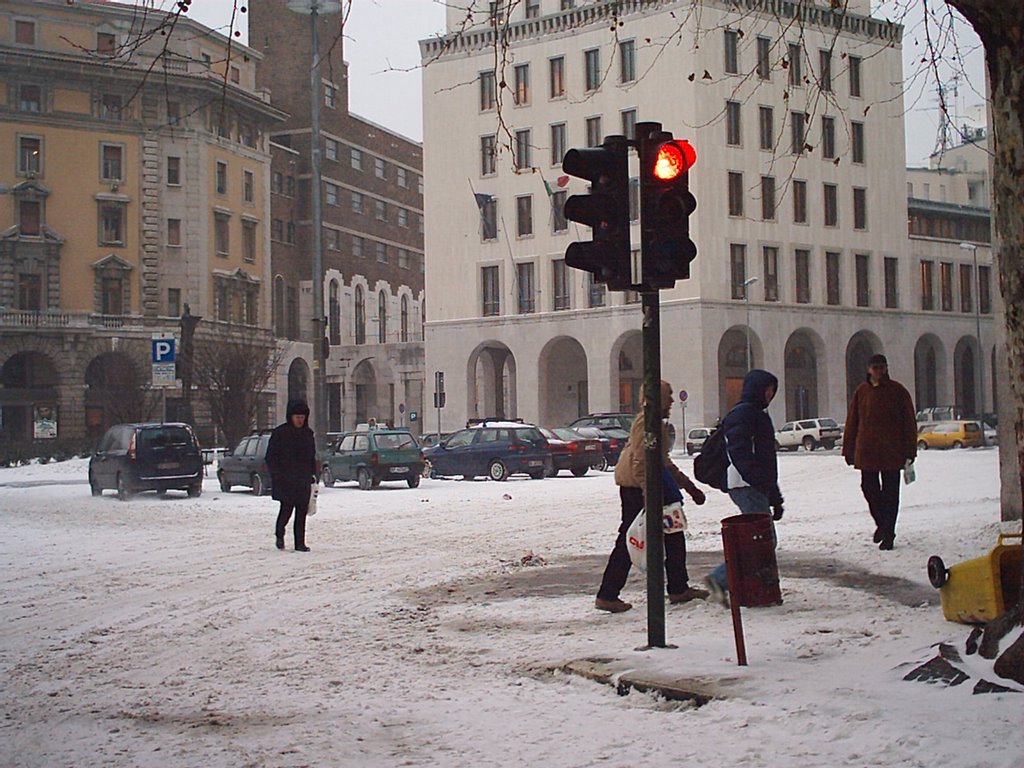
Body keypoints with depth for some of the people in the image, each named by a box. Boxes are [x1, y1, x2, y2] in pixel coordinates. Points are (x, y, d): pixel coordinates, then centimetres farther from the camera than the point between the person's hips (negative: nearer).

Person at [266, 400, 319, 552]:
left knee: (301, 512, 2)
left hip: (303, 481, 4)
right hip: (285, 481, -4)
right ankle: (279, 534, 19)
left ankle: (300, 543, 7)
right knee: (287, 508, -8)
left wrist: (313, 474, 11)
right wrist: (277, 475, -11)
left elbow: (312, 457, 21)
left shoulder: (308, 434, 12)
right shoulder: (280, 433, -3)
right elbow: (270, 457, -2)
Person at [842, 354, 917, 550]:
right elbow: (852, 422, 11)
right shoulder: (861, 391, 7)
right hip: (866, 451, 2)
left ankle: (888, 534, 8)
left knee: (890, 492, 1)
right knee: (869, 488, 3)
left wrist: (910, 451, -3)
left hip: (892, 452, -2)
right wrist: (849, 450, 8)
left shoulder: (897, 391, 1)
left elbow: (909, 422, 2)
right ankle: (882, 523, 26)